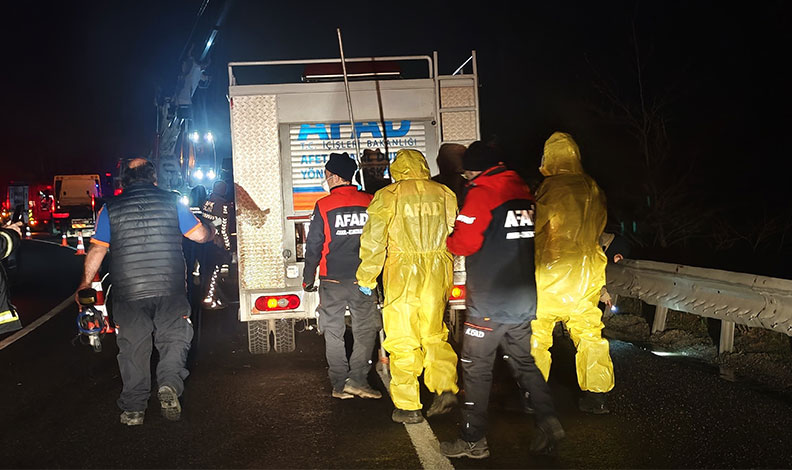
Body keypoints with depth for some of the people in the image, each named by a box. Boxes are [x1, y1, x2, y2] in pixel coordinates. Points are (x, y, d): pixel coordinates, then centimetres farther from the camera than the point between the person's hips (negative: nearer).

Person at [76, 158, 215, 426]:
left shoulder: (111, 208, 4)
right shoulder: (171, 201, 2)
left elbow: (97, 249, 5)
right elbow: (200, 235, 3)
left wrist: (85, 283, 17)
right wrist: (212, 231, 26)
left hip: (128, 293, 1)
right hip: (170, 290, -1)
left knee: (133, 348, 10)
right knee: (174, 339, 12)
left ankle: (133, 409, 14)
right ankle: (169, 385, -12)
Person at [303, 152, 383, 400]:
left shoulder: (324, 205, -7)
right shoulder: (370, 203, -1)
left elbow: (313, 246, -4)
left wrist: (308, 278, 7)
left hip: (332, 280, -1)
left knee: (334, 332, 8)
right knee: (365, 329, 8)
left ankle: (339, 385, 9)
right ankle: (357, 379, -2)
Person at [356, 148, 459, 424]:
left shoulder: (388, 196, -4)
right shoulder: (445, 195, 7)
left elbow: (373, 241, -7)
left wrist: (366, 278, 3)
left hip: (402, 276, -4)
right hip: (437, 274, 4)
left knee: (403, 341, 3)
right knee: (435, 334, 17)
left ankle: (408, 407, 7)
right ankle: (445, 389, 3)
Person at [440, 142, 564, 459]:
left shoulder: (481, 192, -12)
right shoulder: (525, 192, 10)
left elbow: (465, 241, -19)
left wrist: (449, 242, 2)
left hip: (489, 303, -7)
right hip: (525, 300, 7)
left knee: (476, 368, 3)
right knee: (525, 362, 19)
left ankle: (473, 441, 8)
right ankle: (547, 420, 7)